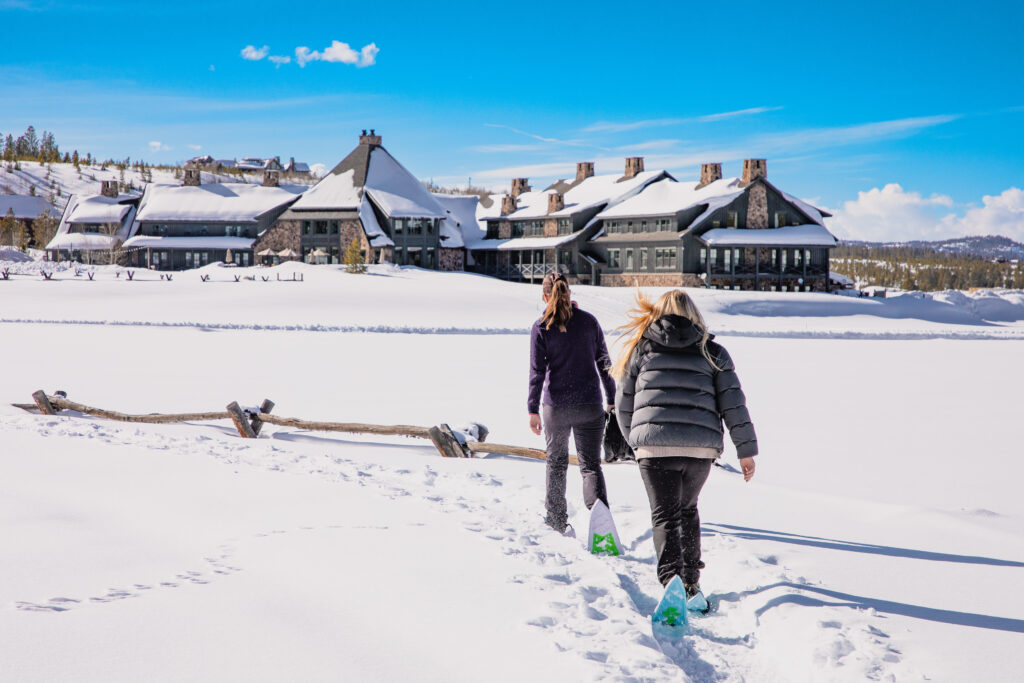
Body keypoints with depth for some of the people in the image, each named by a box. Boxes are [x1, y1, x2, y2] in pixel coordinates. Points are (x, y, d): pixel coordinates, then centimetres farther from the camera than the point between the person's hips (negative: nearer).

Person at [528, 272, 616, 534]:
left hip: (556, 406, -1)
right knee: (591, 463, 6)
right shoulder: (589, 321, 1)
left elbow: (537, 371, -7)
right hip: (590, 406, 1)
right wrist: (612, 400, 12)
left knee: (556, 462, 17)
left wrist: (533, 409, -3)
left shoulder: (541, 327, -5)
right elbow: (604, 363, 4)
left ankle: (557, 519, 25)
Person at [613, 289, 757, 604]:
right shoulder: (712, 351, 14)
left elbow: (624, 403, 15)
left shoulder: (642, 348, 12)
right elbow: (733, 403, 7)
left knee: (665, 514, 3)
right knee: (687, 508, 22)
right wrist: (746, 449, 10)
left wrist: (635, 439, 29)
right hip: (701, 446, 2)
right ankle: (692, 579, 24)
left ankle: (672, 577, -19)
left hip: (655, 444, -2)